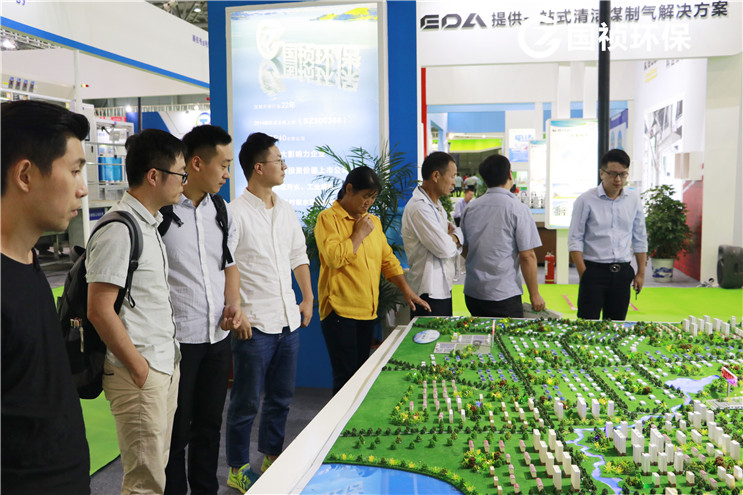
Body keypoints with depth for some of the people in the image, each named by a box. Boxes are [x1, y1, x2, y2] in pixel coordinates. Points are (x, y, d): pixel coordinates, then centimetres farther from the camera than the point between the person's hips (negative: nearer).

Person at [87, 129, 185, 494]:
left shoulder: (149, 224, 13)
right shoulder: (118, 231, -18)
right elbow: (99, 311, -20)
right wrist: (138, 368, -15)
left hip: (165, 367, 9)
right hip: (140, 375, -9)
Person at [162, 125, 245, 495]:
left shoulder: (220, 209, 8)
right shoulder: (159, 211, -14)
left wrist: (234, 304, 3)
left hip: (218, 336, 7)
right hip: (177, 339, -6)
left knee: (209, 425, 20)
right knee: (176, 433, 9)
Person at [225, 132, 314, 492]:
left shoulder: (286, 210, 10)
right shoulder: (235, 213, -12)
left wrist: (308, 299, 13)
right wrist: (236, 312, -17)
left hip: (289, 320, 7)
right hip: (254, 324, -7)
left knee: (282, 396, 18)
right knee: (247, 402, 7)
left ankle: (272, 457, 36)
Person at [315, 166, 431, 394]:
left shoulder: (373, 220, 15)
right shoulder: (328, 219, -7)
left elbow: (387, 258, 18)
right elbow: (335, 257, -22)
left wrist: (406, 289, 10)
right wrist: (359, 233, -11)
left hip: (368, 311, 7)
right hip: (340, 310, -7)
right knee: (346, 375, -5)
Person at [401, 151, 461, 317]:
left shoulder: (436, 206, 16)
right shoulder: (418, 207, -17)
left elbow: (452, 250, 16)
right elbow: (444, 248, -23)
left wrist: (452, 238, -8)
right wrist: (457, 235, -1)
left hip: (443, 289, 10)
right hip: (430, 293, -10)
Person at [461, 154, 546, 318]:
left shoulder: (469, 209, 6)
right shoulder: (518, 209, -10)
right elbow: (527, 256, -11)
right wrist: (534, 294, -2)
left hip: (471, 292, 6)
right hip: (503, 295, -6)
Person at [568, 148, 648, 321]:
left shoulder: (634, 200, 8)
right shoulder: (586, 200, -5)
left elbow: (640, 239, 14)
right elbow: (575, 239, -4)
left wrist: (641, 273, 11)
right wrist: (583, 274, -10)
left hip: (622, 272, 4)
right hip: (594, 269, -4)